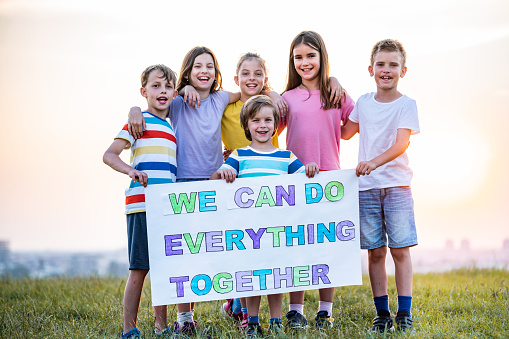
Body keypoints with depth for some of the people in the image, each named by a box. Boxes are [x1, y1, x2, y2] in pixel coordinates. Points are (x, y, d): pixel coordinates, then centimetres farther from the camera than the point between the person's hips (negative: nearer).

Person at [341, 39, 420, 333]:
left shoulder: (406, 105, -3)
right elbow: (346, 133, 22)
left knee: (401, 250, -4)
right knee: (375, 252, 5)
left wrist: (375, 162, -32)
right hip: (367, 187, 3)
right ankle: (382, 314, 12)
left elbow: (401, 143, -16)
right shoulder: (365, 102, 10)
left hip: (397, 184, -3)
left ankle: (404, 314, 1)